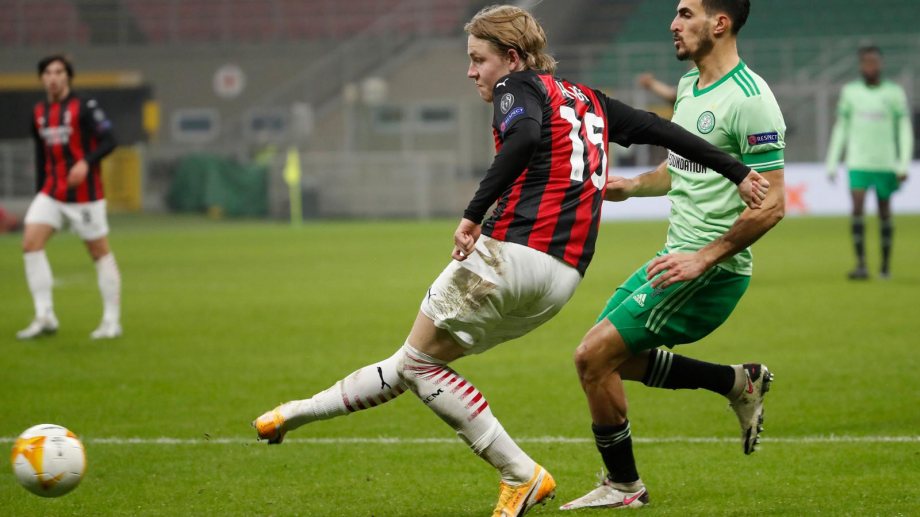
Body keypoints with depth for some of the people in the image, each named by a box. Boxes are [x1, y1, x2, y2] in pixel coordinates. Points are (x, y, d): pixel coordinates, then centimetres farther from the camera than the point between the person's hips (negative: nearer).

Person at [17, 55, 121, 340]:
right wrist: (41, 190, 17)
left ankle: (112, 321, 8)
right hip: (52, 192, 6)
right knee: (30, 244, -11)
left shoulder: (84, 107, -8)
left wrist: (86, 162, -28)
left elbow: (108, 141, -12)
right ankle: (44, 316, -7)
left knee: (100, 252, 1)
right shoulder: (39, 113, 10)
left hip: (84, 193, -6)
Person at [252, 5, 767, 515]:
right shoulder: (588, 101, 23)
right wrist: (738, 171, 24)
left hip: (513, 253, -9)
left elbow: (525, 134, -21)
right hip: (564, 277, 9)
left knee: (420, 363, 3)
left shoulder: (520, 85, 1)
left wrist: (474, 213, -25)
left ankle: (521, 476, -1)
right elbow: (658, 128, 21)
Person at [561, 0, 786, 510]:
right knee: (610, 357, 16)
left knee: (594, 356, -11)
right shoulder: (689, 85, 11)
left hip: (710, 271, -10)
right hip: (678, 258, 10)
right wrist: (633, 185, 10)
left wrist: (703, 258, -25)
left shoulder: (749, 100, -19)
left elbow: (770, 205, -21)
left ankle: (623, 485, 6)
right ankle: (738, 383, 21)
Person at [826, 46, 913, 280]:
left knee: (884, 213, 7)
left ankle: (886, 265, 19)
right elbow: (840, 129, 11)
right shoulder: (850, 92, 5)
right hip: (858, 163, 1)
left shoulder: (894, 93, -1)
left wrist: (903, 165, -8)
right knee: (857, 209, -14)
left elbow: (905, 131, -1)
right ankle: (861, 264, -15)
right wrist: (831, 163, 8)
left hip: (885, 164, -1)